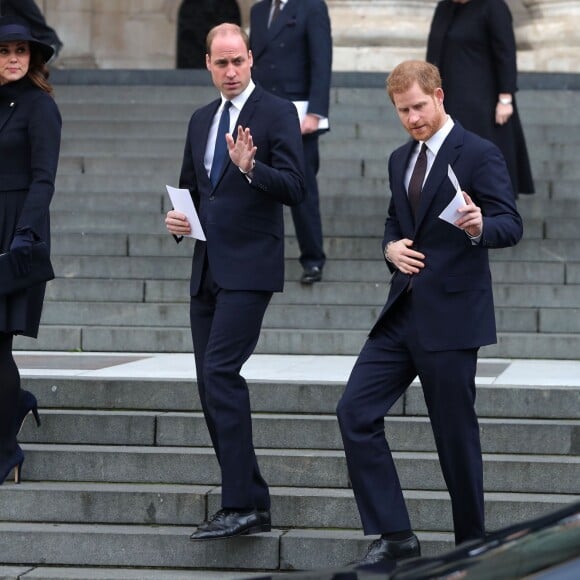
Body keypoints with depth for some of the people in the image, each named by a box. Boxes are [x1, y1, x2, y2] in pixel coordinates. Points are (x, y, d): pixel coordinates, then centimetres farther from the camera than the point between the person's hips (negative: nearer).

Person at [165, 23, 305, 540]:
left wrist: (250, 169, -28)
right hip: (208, 268, 8)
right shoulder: (201, 120, 18)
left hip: (249, 267, -8)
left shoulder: (277, 113, -4)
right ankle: (252, 504, 12)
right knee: (211, 382, 6)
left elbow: (294, 187, -12)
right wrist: (177, 217, 6)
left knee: (221, 372, -18)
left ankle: (241, 506, -17)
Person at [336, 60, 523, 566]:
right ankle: (394, 534, 2)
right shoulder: (400, 160, 15)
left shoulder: (479, 155, -8)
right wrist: (391, 247, 2)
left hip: (451, 316, -7)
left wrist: (479, 226, -37)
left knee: (456, 434, -1)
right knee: (355, 412, -3)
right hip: (403, 312, 7)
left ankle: (471, 544, 15)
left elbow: (512, 225, -14)